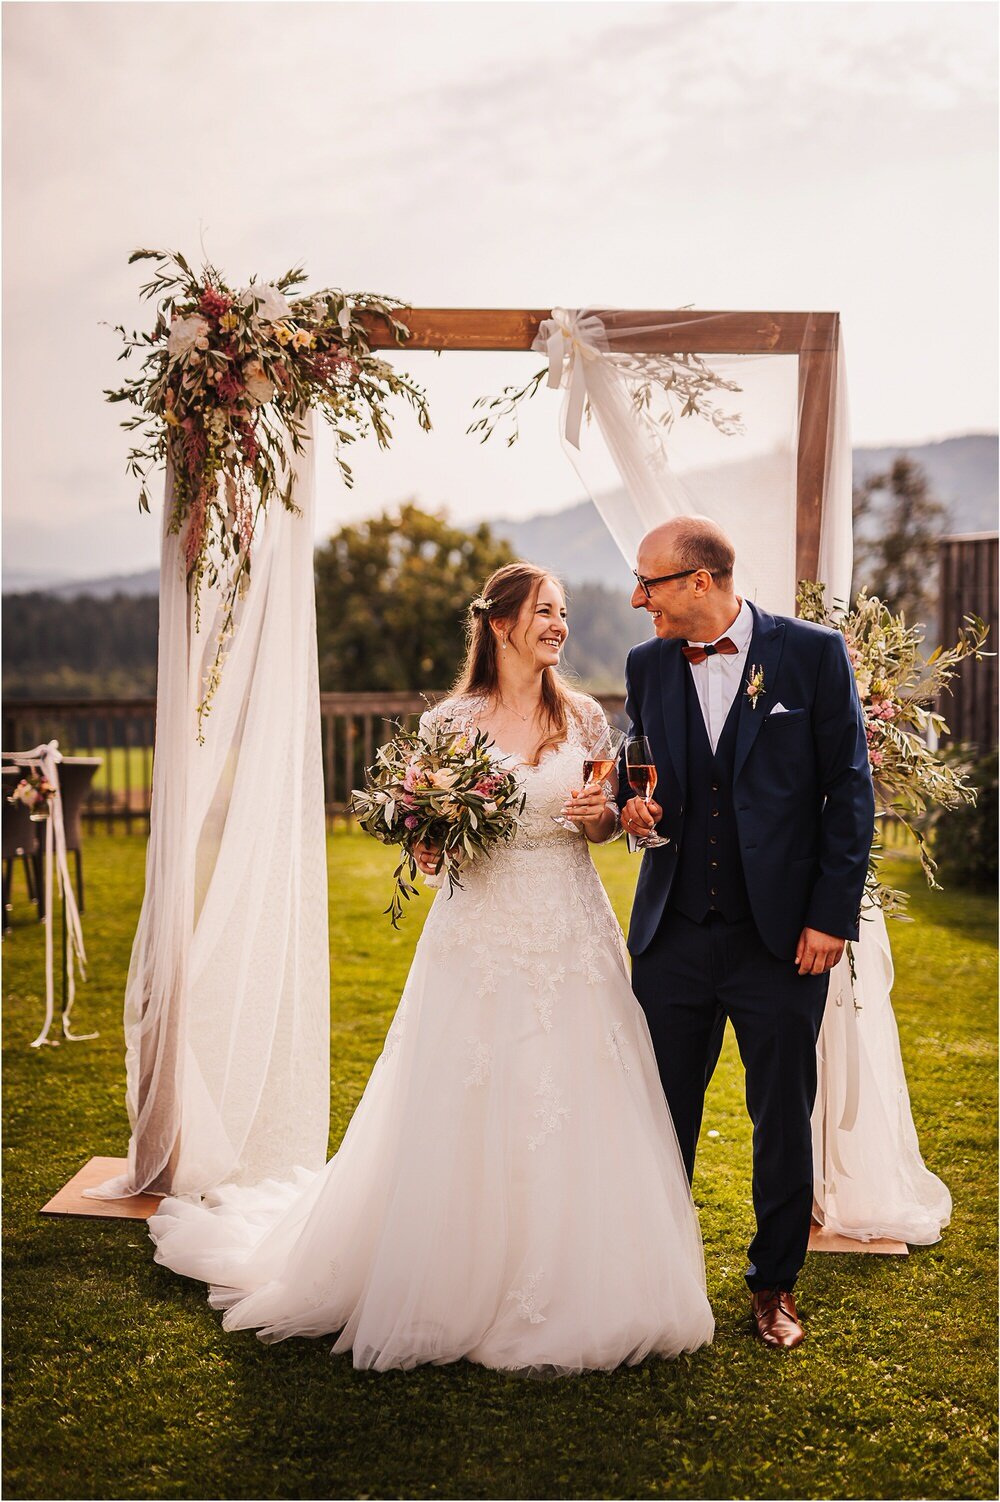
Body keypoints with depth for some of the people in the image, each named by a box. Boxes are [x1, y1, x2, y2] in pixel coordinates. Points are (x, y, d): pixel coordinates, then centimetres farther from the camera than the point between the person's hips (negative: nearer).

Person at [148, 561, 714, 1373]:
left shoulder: (584, 717, 6)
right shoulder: (450, 722, -1)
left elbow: (603, 825, 14)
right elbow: (426, 844, 4)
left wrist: (600, 812, -8)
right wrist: (433, 841, -17)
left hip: (573, 940, 2)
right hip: (482, 934, -2)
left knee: (577, 1115, 4)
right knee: (467, 1115, 2)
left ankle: (574, 1294, 21)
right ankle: (462, 1286, 21)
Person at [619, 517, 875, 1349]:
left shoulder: (813, 652, -5)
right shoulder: (647, 664, 6)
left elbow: (850, 790, -4)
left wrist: (832, 915, -8)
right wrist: (633, 806, -6)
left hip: (782, 934, -3)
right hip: (673, 935, 3)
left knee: (784, 1120, 10)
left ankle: (776, 1282, 29)